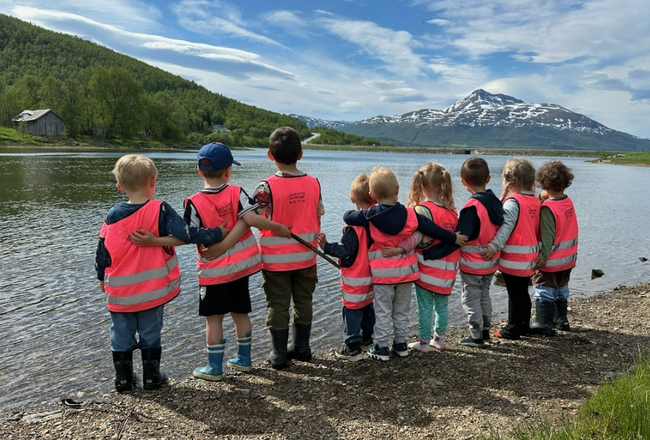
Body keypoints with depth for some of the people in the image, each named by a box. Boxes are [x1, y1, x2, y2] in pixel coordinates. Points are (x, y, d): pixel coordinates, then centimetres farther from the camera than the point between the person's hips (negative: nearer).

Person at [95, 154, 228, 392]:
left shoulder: (113, 215, -5)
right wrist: (218, 233, -11)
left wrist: (102, 278, 17)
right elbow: (188, 234, -21)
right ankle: (151, 377, 22)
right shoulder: (160, 210, -15)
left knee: (121, 336, 16)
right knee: (150, 334, 12)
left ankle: (123, 379, 25)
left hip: (120, 291, 2)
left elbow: (102, 251, 1)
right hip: (151, 289, -2)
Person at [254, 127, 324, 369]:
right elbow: (318, 218, 4)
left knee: (278, 305, 8)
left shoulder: (267, 186, -17)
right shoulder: (313, 183, -5)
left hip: (276, 258, -3)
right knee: (304, 302, 16)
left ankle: (279, 354, 17)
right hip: (306, 256, 3)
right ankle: (302, 347, 28)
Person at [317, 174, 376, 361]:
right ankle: (367, 339, 34)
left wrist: (326, 246, -16)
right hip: (371, 275, 7)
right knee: (368, 307, 20)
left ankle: (352, 347, 7)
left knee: (352, 310, 2)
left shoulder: (354, 223, -21)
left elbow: (346, 250, -22)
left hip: (355, 278, -7)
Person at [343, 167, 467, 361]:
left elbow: (347, 217, -1)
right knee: (402, 310, 17)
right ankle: (401, 344, 29)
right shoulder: (410, 214, -8)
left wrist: (360, 213, 20)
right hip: (406, 270, 3)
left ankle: (381, 348, 14)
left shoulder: (369, 216, -13)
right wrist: (454, 238, 12)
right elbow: (432, 229, -1)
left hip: (382, 272, -2)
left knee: (383, 311, 8)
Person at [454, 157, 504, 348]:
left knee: (471, 299, 6)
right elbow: (497, 228, 8)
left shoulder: (472, 207, -24)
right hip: (491, 260, 8)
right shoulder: (495, 201, 0)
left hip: (472, 263, -7)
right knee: (484, 295, 21)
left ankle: (476, 336, 12)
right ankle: (485, 330, 32)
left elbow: (460, 237, -28)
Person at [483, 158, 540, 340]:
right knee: (523, 292, 18)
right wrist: (536, 250, 18)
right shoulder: (535, 201, 7)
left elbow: (506, 226, -28)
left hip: (514, 259, -8)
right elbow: (536, 229, 11)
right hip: (529, 257, 8)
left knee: (514, 294, 1)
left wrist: (495, 245, -33)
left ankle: (512, 330, 11)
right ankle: (524, 326, 29)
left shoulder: (513, 201, -16)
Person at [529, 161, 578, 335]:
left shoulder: (548, 207, -21)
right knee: (561, 290, 20)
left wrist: (543, 257, -21)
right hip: (568, 258, 8)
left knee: (544, 292, 3)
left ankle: (544, 324, 9)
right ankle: (561, 320, 31)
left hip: (551, 260, -8)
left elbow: (548, 235, -23)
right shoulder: (569, 202, 1)